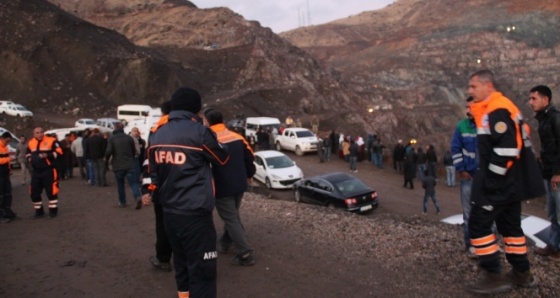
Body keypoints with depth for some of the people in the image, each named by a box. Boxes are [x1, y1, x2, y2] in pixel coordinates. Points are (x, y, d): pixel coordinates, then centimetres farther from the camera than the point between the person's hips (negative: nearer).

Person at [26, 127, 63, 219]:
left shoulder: (51, 141, -8)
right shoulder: (31, 143, 10)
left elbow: (59, 152, -9)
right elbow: (28, 154, 24)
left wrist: (48, 155, -21)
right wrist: (30, 158, 3)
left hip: (49, 170, -5)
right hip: (36, 171, 5)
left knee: (51, 191, -3)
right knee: (34, 192, 9)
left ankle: (53, 211, 10)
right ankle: (39, 211, 24)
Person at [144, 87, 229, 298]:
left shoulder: (157, 135, 8)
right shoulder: (199, 132, -12)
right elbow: (222, 160, 3)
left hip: (169, 211, 8)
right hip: (195, 213, -7)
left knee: (181, 261, 21)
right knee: (202, 267, -2)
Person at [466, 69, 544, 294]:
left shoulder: (497, 111, -18)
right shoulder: (492, 110, 15)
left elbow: (507, 149, -25)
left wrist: (491, 179, -20)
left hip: (500, 182, -11)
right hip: (510, 181, 11)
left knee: (478, 224, -5)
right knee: (509, 224, 18)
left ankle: (492, 277, 1)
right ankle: (522, 273, 28)